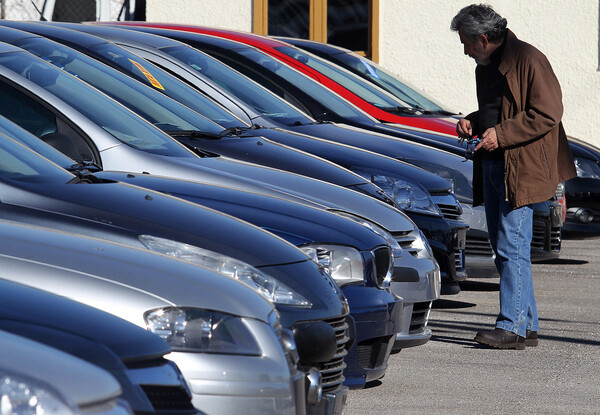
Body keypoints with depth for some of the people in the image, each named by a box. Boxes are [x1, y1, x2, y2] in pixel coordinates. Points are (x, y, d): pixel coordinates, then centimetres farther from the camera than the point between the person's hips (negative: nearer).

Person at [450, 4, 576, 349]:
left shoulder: (528, 60, -12)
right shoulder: (486, 66, 18)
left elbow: (548, 114, -16)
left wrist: (502, 134, -19)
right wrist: (472, 123, 10)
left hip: (522, 167, -10)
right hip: (492, 165, 10)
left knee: (512, 246, -12)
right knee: (503, 247, 10)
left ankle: (513, 327, -11)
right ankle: (527, 325, 15)